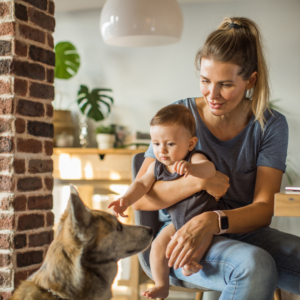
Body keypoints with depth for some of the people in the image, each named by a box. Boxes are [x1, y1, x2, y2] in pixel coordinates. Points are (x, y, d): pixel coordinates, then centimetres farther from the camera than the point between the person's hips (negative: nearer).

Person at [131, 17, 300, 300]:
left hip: (244, 232, 3)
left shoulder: (270, 125, -2)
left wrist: (212, 221, -29)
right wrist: (198, 181, -24)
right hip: (180, 234, -2)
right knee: (255, 265, -34)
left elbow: (263, 209, -9)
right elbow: (140, 198, -8)